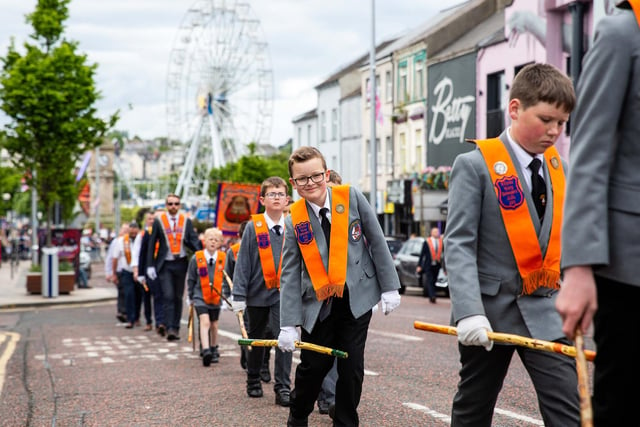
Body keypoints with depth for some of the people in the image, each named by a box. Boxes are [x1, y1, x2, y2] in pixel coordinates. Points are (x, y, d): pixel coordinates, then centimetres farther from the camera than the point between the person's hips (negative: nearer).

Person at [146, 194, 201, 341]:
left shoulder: (186, 221, 6)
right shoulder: (158, 221, 2)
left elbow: (193, 240, 2)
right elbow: (152, 243, 3)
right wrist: (150, 265, -2)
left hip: (181, 263, 2)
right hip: (165, 264, -2)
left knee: (178, 297, 9)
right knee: (168, 296, -11)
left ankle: (176, 328, 17)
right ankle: (169, 328, -13)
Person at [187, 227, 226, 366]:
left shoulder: (223, 258, -3)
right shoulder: (196, 258, -5)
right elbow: (190, 279, 5)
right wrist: (191, 296, 9)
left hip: (216, 297, 2)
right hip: (200, 296, -2)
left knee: (214, 324, 16)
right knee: (204, 322, -19)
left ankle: (214, 350, 34)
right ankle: (206, 350, -28)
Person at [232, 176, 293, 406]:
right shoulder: (253, 227, -4)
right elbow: (243, 262, -4)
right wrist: (239, 295, -7)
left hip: (284, 293, 0)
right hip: (258, 293, 0)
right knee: (257, 339, 14)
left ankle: (283, 388, -3)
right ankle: (253, 381, 31)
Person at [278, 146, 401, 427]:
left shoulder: (351, 197, -6)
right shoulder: (294, 220, -4)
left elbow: (376, 241, -1)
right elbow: (290, 275, -4)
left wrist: (389, 286, -3)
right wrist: (288, 324, -10)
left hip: (357, 297, 0)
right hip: (318, 304, 0)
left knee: (351, 367, 2)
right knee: (313, 365, 5)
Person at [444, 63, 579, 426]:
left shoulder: (558, 166, 8)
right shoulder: (475, 165, -10)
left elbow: (563, 239, 14)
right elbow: (459, 243, -16)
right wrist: (469, 312, -26)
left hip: (546, 312, 4)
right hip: (491, 307, -4)